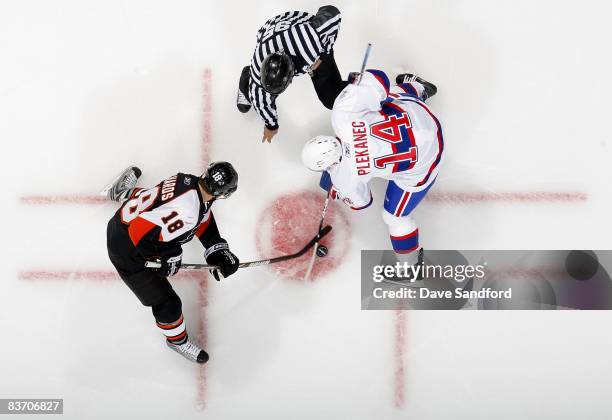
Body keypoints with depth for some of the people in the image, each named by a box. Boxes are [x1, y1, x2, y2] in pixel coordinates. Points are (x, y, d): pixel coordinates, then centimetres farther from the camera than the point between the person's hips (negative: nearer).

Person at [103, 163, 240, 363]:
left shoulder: (189, 181, -12)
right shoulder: (186, 212, -37)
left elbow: (203, 219, 6)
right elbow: (140, 233, -36)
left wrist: (218, 250, 7)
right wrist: (167, 257, -19)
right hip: (128, 250, -8)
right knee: (167, 302, 0)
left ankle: (124, 193, 61)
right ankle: (177, 340, 26)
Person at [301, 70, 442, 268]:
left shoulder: (346, 177, -25)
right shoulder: (341, 113, -25)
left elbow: (360, 201, -2)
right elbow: (377, 79, -19)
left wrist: (335, 190, 17)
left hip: (420, 162, -5)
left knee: (394, 215, 11)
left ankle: (410, 262, 32)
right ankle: (417, 87, 67)